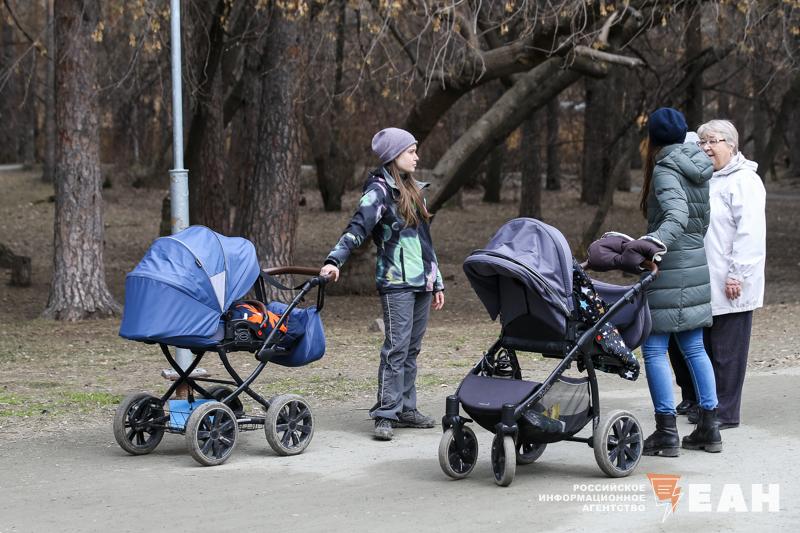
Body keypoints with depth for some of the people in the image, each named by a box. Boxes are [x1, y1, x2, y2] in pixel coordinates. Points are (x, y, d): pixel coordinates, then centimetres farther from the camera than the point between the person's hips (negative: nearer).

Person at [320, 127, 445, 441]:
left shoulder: (413, 191, 19)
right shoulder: (379, 191, -6)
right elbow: (358, 227, -20)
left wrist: (437, 283, 23)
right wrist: (335, 259, -35)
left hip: (421, 282, 8)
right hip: (396, 283, -8)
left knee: (412, 348, 9)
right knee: (396, 348, -10)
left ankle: (406, 408, 15)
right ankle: (385, 415, -9)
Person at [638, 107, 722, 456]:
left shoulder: (665, 170, -12)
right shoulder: (697, 169, 12)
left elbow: (677, 216, -28)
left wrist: (654, 243, -42)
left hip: (668, 269, -8)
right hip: (696, 266, 8)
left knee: (654, 350, -4)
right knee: (694, 348, 14)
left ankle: (667, 433, -5)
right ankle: (709, 428, 17)